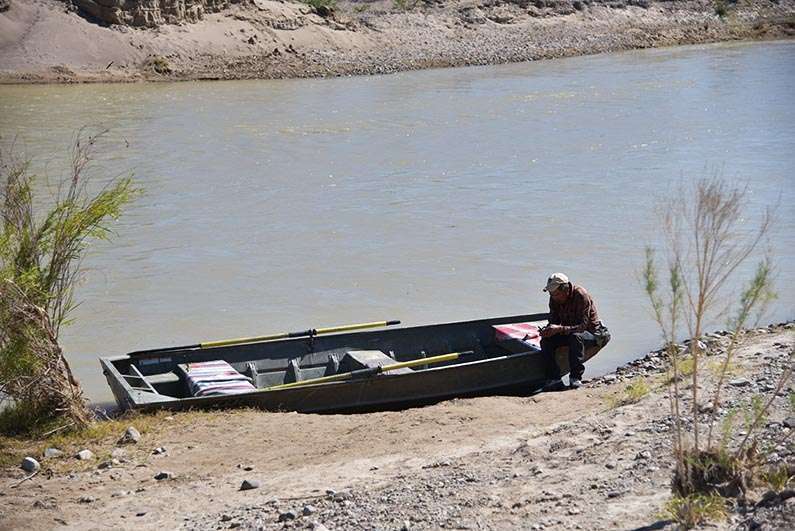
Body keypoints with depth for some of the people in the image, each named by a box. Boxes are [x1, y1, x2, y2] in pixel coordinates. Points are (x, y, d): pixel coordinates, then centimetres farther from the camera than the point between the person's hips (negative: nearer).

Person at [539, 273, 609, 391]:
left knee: (575, 337, -39)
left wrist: (560, 329, -41)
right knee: (546, 341, -19)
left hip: (592, 332, -6)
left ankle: (575, 378, -31)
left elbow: (582, 326, -30)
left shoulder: (581, 296, -26)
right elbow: (554, 321, 0)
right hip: (568, 333, 6)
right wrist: (547, 330, -24)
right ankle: (554, 379, -20)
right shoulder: (554, 299, -6)